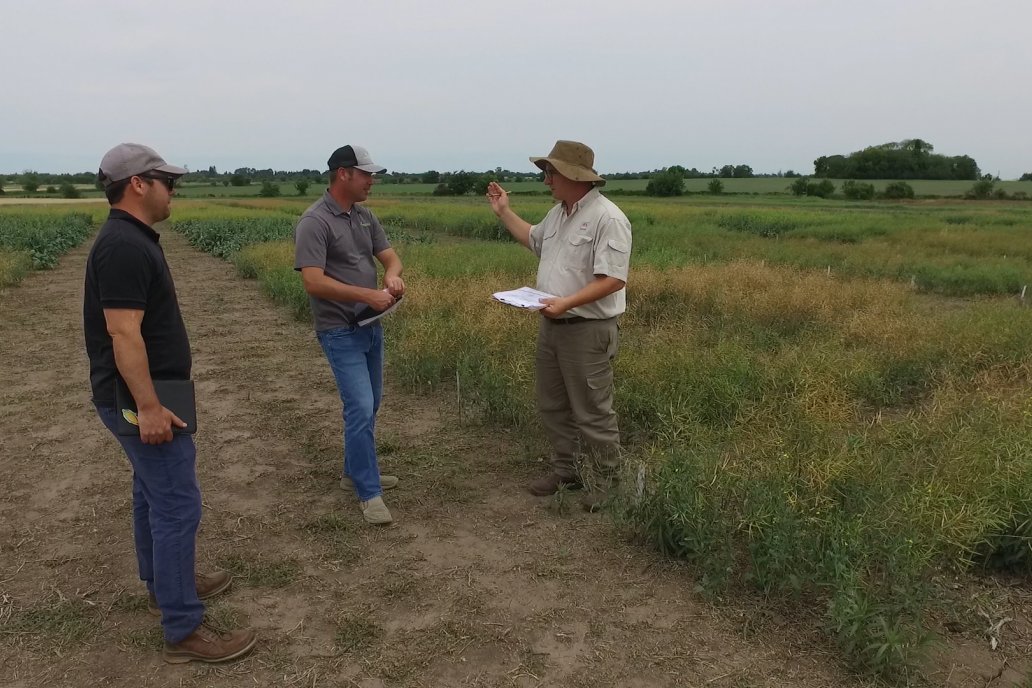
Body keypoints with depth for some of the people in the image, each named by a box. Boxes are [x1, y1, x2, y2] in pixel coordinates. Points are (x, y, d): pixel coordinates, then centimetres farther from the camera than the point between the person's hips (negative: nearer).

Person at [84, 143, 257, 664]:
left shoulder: (131, 239, 11)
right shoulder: (124, 247, -22)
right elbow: (123, 333, -26)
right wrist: (149, 406, -27)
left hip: (143, 396, 11)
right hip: (140, 400, -11)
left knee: (153, 493, 21)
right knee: (178, 505, -7)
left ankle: (163, 584, 37)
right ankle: (183, 630, 0)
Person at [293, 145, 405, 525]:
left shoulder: (365, 216, 8)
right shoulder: (314, 222, -17)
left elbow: (390, 256, 9)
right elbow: (313, 282, -24)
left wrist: (392, 275, -16)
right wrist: (368, 295, -28)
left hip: (371, 326, 9)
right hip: (341, 332, -8)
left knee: (369, 405, 17)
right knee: (360, 408, -11)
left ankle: (356, 472, 33)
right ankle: (369, 493, -1)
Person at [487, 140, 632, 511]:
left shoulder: (607, 218, -18)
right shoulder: (558, 213, 11)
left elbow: (613, 280, -24)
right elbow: (533, 240, 31)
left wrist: (567, 302, -31)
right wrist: (504, 211, 26)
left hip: (587, 330, -9)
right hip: (551, 326, 9)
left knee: (592, 412, 1)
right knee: (553, 406, 17)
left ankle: (605, 481, 17)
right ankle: (567, 470, 33)